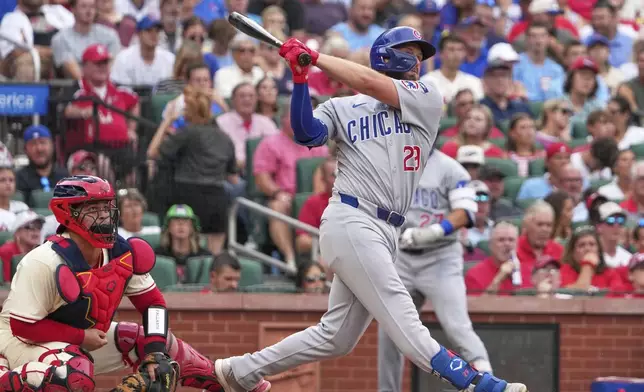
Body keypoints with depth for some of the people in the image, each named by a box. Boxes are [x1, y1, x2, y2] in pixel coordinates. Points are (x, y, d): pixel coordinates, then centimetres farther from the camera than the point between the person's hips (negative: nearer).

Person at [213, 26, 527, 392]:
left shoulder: (426, 100, 14)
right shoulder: (341, 108, 11)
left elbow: (370, 84, 1)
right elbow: (306, 133, -5)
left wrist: (315, 56, 3)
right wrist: (301, 78, -14)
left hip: (385, 234, 5)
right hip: (351, 223, -5)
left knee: (337, 337, 10)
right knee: (403, 318, -15)